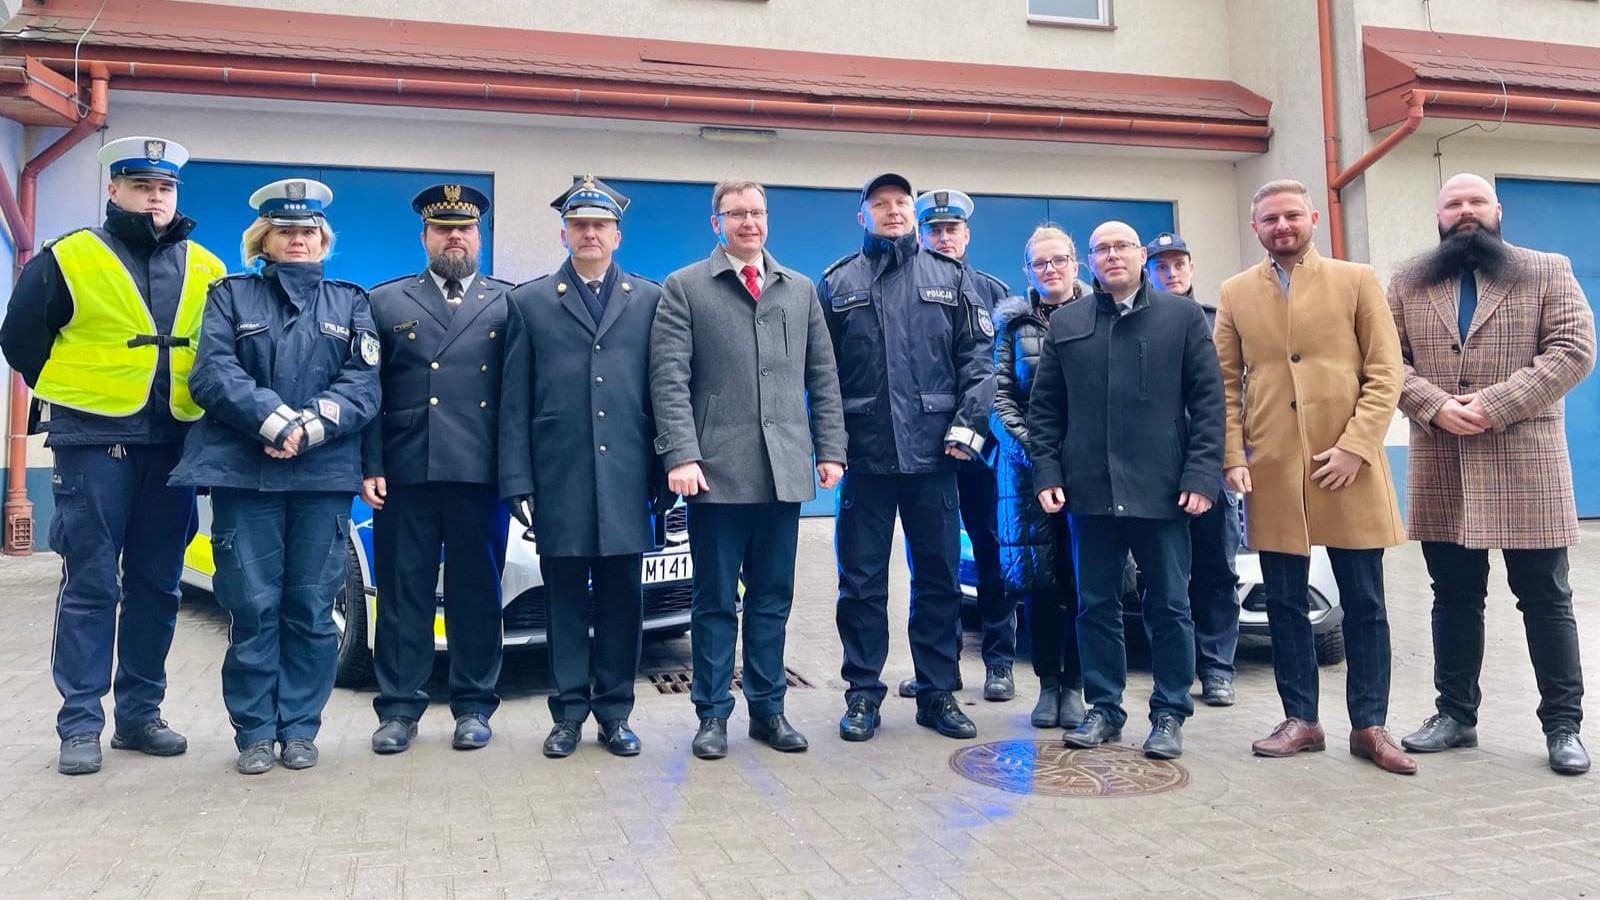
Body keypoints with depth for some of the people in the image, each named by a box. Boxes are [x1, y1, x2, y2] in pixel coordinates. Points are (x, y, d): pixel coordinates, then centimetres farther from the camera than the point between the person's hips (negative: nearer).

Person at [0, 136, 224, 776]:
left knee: (156, 584, 8)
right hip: (94, 444, -3)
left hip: (174, 446, 4)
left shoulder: (205, 270, 9)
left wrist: (197, 409, 9)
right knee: (91, 585, -2)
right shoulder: (67, 260, 0)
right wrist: (73, 399, 7)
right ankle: (80, 724, 6)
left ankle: (140, 714, 18)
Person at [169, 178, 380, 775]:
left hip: (324, 476, 1)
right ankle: (254, 731, 11)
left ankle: (300, 727, 14)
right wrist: (278, 422, -16)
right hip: (242, 472, -1)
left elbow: (362, 385, 2)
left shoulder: (350, 304, 14)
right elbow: (212, 373, -3)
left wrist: (311, 429, -15)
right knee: (253, 607, 0)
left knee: (311, 608, 3)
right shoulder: (231, 295, 12)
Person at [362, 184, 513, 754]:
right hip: (405, 473, 1)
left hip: (480, 474, 0)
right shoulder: (386, 302, 12)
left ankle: (473, 706, 17)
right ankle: (399, 708, 15)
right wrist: (369, 467, -4)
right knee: (403, 595, 5)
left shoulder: (509, 305, 11)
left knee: (477, 594, 6)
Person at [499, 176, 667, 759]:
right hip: (559, 482, 0)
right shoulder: (529, 303, 8)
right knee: (565, 600, 6)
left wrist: (664, 475, 1)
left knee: (622, 601, 6)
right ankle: (569, 713, 18)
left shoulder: (651, 301, 10)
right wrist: (517, 484, -3)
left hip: (626, 481, 1)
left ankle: (614, 713, 18)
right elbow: (514, 403, 4)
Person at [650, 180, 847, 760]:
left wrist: (830, 449, 5)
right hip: (716, 471, -3)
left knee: (772, 599, 11)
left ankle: (768, 709, 21)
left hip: (784, 471, 3)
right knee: (716, 600, 5)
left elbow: (823, 378, 14)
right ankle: (713, 714, 16)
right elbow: (670, 381, -5)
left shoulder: (801, 291, 16)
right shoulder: (684, 288, 4)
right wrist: (681, 456, -15)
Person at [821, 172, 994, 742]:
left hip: (933, 454, 1)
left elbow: (977, 355, 5)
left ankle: (938, 693, 20)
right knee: (862, 581, 5)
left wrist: (968, 423, -7)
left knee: (939, 578, 8)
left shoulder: (951, 277, 10)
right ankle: (863, 693, 16)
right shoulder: (838, 284, 8)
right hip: (865, 455, -1)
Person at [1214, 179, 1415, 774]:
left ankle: (1369, 726, 16)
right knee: (1285, 603, 7)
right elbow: (1226, 385, 8)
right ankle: (1300, 720, 18)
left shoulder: (1356, 281, 6)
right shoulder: (1236, 294, 10)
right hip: (1272, 472, 1)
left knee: (1364, 604, 5)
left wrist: (1355, 446, -11)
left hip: (1348, 468, -1)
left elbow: (1385, 373, 0)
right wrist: (1233, 457, -2)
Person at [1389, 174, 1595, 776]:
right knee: (1454, 599, 10)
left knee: (1546, 600, 3)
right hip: (1442, 471, 2)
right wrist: (1435, 406, -13)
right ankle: (1455, 715, 20)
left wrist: (1494, 405, -16)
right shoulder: (1408, 285, 12)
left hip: (1526, 462, -2)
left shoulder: (1547, 272, 6)